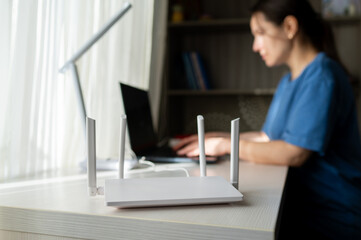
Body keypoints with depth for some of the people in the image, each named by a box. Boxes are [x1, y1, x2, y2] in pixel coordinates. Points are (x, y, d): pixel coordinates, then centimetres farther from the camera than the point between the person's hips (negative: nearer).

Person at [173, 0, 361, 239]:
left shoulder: (321, 75, -17)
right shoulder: (289, 81, 13)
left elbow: (293, 153, -24)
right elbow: (268, 137, 15)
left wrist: (227, 145, -15)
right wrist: (216, 138, 7)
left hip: (331, 216, -8)